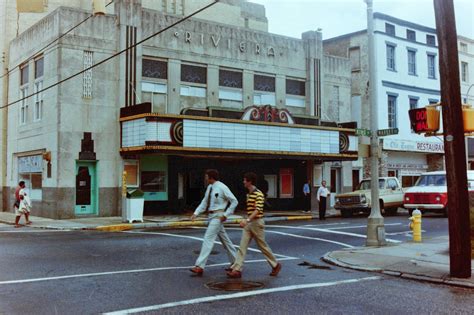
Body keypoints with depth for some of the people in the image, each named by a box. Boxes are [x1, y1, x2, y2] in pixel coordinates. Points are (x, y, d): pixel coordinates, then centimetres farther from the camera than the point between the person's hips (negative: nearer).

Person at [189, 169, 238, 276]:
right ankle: (235, 262, 29)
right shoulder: (209, 187, 8)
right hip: (211, 215, 9)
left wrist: (226, 215, -15)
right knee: (224, 240, 16)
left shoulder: (222, 187, -15)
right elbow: (204, 202, 12)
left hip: (218, 216, -9)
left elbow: (234, 201, -11)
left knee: (208, 239, -13)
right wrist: (196, 213, 0)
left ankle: (200, 266, -14)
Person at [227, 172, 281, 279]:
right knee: (242, 246, -1)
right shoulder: (249, 194, 12)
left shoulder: (258, 194, -16)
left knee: (263, 246, 4)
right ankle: (237, 269, -4)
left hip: (257, 223, -8)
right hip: (248, 223, 8)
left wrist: (247, 220, -35)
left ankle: (276, 265, 22)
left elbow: (257, 210, -26)